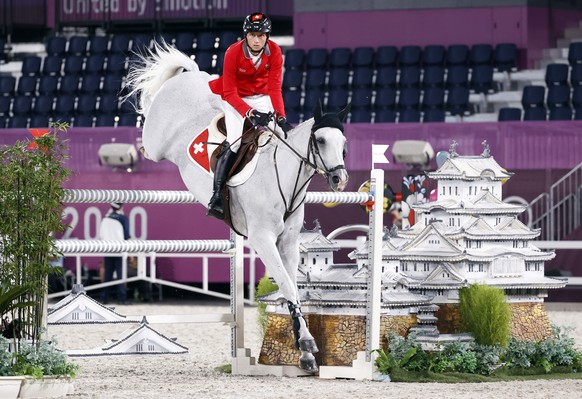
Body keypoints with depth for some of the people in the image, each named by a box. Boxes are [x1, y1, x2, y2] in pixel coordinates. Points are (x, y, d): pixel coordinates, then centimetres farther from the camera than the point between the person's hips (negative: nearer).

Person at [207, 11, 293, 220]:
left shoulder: (274, 52, -18)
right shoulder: (233, 53, -26)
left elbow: (275, 88, -15)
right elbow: (230, 93, -24)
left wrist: (281, 117, -28)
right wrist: (250, 114, -36)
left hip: (261, 97, 4)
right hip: (235, 98, -4)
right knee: (233, 143, -20)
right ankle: (216, 196, -19)